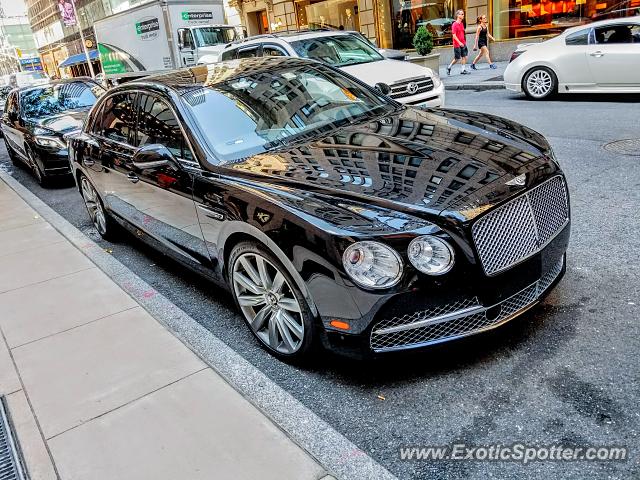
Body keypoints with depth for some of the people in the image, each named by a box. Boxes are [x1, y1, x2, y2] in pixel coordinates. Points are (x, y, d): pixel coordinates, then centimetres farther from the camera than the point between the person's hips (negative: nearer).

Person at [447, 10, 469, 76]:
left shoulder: (462, 24, 13)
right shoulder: (454, 24, -11)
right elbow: (454, 35, -17)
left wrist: (464, 42, 18)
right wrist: (459, 42, -25)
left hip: (463, 44, 7)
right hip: (457, 44, -7)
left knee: (464, 56, -1)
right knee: (457, 58, -1)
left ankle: (463, 70, 2)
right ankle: (449, 67, 19)